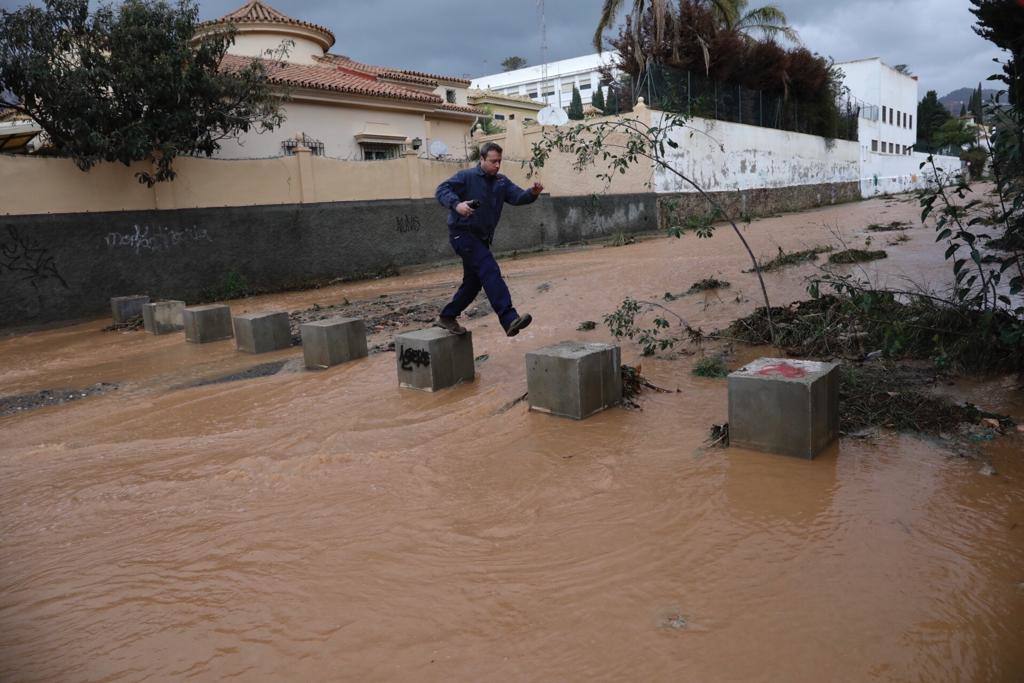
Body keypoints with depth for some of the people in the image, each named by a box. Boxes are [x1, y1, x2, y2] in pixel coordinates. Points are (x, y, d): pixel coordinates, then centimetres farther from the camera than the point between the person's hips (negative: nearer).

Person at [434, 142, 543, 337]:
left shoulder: (502, 182, 11)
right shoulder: (466, 176, -6)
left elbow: (518, 197, -2)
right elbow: (442, 190, -16)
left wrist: (532, 193, -24)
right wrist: (456, 204, -35)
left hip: (481, 238, 8)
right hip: (463, 233, -8)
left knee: (474, 281, 16)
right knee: (490, 271, -24)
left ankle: (447, 317, 32)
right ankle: (509, 320, -34)